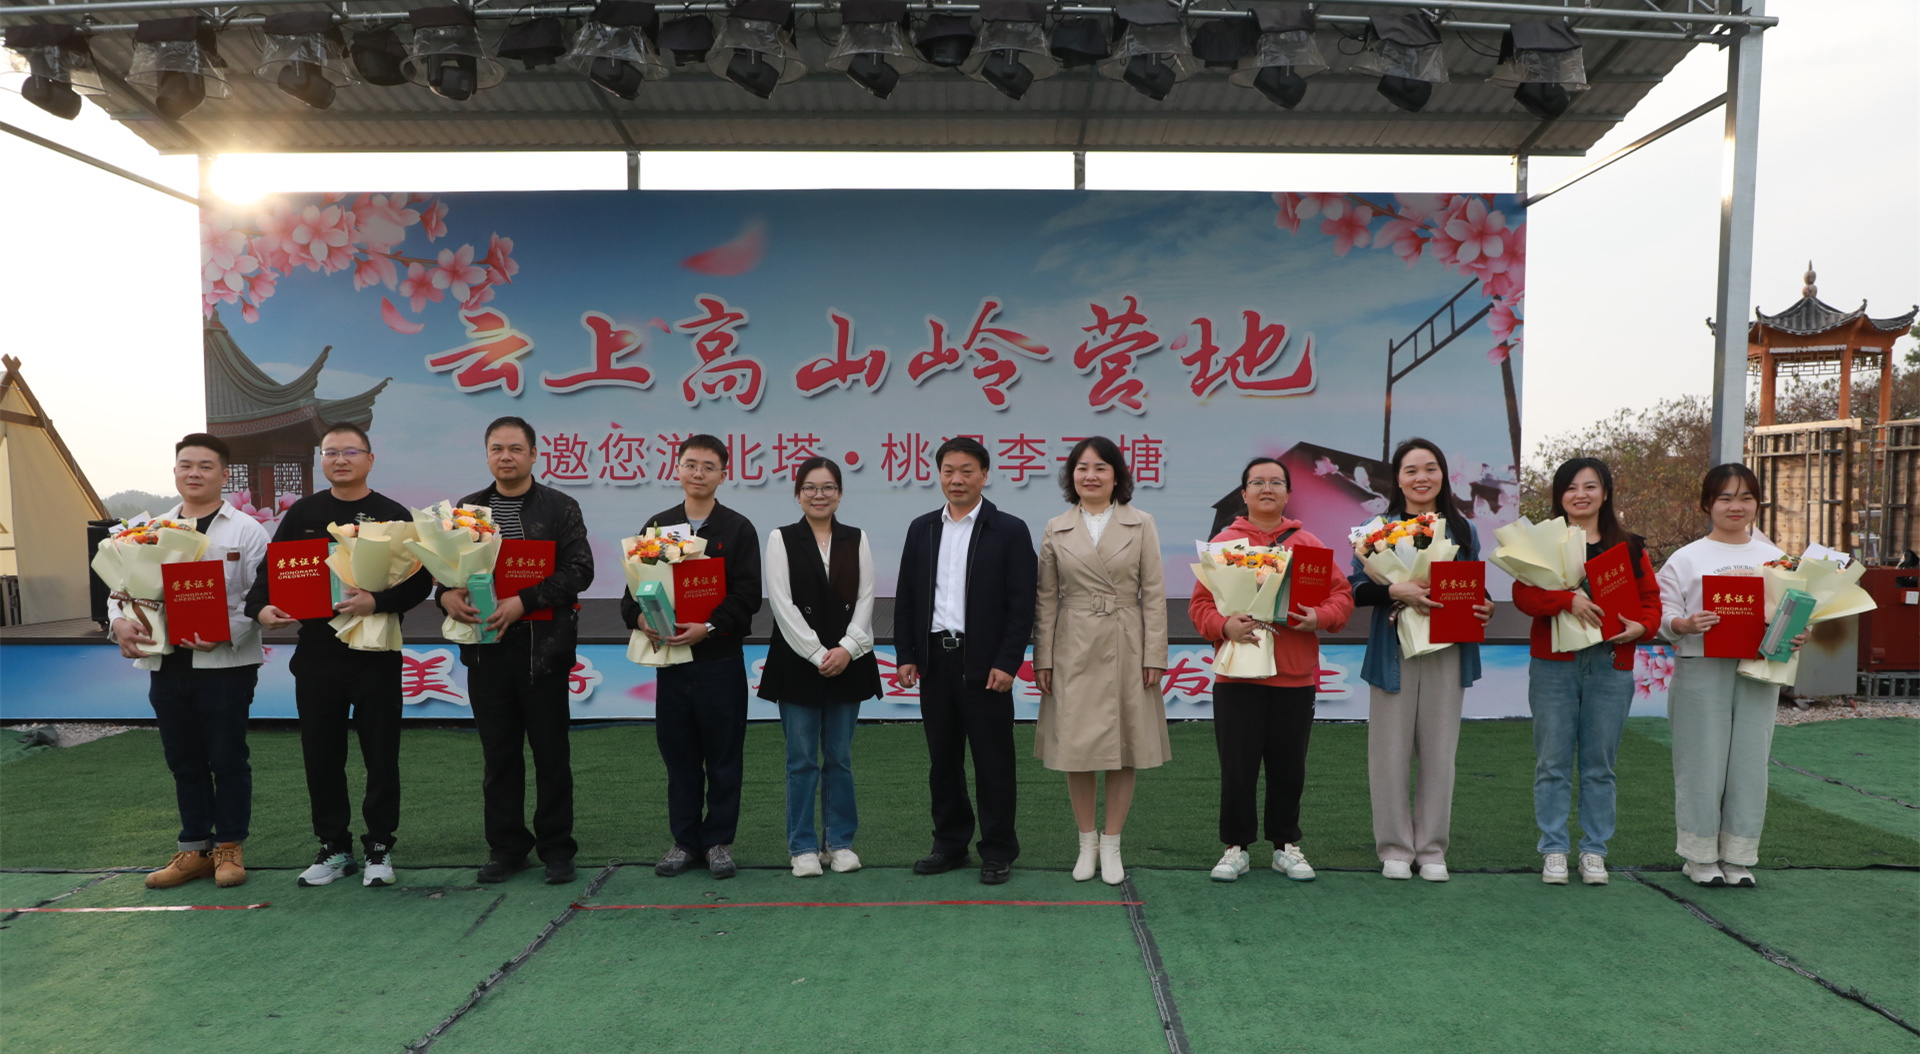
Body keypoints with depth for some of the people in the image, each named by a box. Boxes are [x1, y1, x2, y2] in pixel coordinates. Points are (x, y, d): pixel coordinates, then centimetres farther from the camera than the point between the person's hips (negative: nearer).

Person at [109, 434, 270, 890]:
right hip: (166, 664, 5)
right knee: (184, 761, 12)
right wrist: (120, 623, -11)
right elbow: (123, 584, 10)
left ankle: (229, 848, 16)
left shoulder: (246, 530, -1)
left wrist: (224, 632, -23)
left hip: (224, 663, -4)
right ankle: (194, 849, 23)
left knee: (227, 758, 3)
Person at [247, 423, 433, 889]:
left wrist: (378, 602, -24)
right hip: (315, 657, 3)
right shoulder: (302, 514, 9)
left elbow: (419, 581, -7)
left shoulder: (392, 515, -1)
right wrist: (260, 607, -10)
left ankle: (379, 847, 17)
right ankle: (333, 847, 23)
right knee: (321, 757, 9)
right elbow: (270, 568, 10)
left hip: (376, 657, -3)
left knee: (381, 756, 4)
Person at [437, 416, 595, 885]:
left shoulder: (560, 508, 2)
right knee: (498, 755, 10)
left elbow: (579, 570, -7)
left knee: (551, 754, 4)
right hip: (485, 649, 3)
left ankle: (557, 849, 15)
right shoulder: (466, 509, 13)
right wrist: (446, 595, -11)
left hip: (543, 648, -3)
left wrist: (523, 602, -18)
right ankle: (506, 847, 23)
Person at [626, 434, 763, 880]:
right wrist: (640, 617, -14)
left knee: (723, 756, 5)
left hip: (721, 659, -2)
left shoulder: (738, 529, 1)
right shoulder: (657, 525, 10)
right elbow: (634, 587, 8)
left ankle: (719, 841, 18)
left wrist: (710, 627, -20)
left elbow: (747, 596, -6)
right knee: (678, 755, 10)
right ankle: (685, 840, 22)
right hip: (670, 658, 3)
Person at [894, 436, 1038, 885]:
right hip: (935, 660, 4)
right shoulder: (921, 529, 10)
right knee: (942, 759, 12)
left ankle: (998, 851, 14)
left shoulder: (1009, 530, -2)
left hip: (984, 665, -4)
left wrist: (1007, 663, -13)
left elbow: (1022, 604, -6)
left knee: (993, 761, 3)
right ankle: (950, 843, 24)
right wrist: (905, 656, 3)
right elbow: (905, 598, 11)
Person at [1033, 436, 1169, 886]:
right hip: (1074, 650, 1)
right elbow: (1047, 599, 5)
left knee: (1124, 747, 5)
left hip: (1126, 648, 0)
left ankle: (1111, 845, 18)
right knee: (1075, 748, 4)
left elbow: (1153, 594, 0)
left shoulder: (1140, 525, 2)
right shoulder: (1056, 529, 5)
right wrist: (1043, 659, 1)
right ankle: (1086, 843, 19)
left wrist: (1154, 656, -6)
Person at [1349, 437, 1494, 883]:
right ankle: (1395, 848, 13)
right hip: (1393, 652, -2)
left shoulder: (1461, 529, 12)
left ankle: (1432, 849, 18)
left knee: (1439, 751, 6)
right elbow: (1356, 589, -4)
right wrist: (1395, 590, -21)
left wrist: (1486, 608, -3)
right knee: (1391, 751, 0)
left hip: (1446, 652, 2)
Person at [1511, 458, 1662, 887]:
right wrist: (1569, 599, -26)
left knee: (1599, 765, 8)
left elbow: (1651, 600, 8)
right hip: (1554, 665, -1)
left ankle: (1594, 850, 19)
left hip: (1610, 668, 2)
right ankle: (1554, 850, 12)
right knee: (1552, 763, 2)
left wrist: (1641, 627, -13)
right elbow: (1523, 594, -10)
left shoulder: (1629, 548, 10)